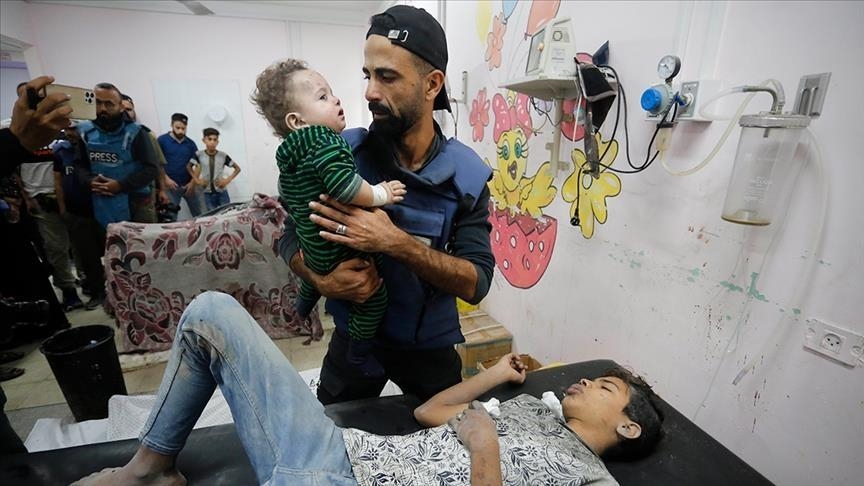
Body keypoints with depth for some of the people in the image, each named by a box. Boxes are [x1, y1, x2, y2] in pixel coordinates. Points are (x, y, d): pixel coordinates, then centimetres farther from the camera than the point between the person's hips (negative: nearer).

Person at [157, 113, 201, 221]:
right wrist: (166, 179, -13)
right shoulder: (162, 140, -2)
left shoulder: (190, 143, 7)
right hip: (171, 185, -3)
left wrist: (193, 182, -5)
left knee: (198, 214, 7)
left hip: (188, 185, 3)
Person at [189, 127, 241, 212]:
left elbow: (237, 168, 3)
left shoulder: (223, 156, -7)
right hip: (208, 194, 1)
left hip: (222, 193, -1)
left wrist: (228, 180, -7)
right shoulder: (199, 155, -5)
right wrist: (196, 180, -4)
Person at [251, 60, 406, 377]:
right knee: (375, 297, 1)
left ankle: (303, 304, 68)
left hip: (311, 245, 11)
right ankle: (359, 353, 18)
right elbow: (344, 187, -40)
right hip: (340, 252, -10)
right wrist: (381, 194, -25)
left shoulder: (290, 153, 7)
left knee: (316, 271, 40)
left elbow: (286, 198, 20)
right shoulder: (324, 142, -23)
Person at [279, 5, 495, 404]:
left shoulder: (466, 173, -16)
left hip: (430, 345, 0)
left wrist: (396, 242, -35)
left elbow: (476, 283, -21)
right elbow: (292, 237, -6)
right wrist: (322, 280, -28)